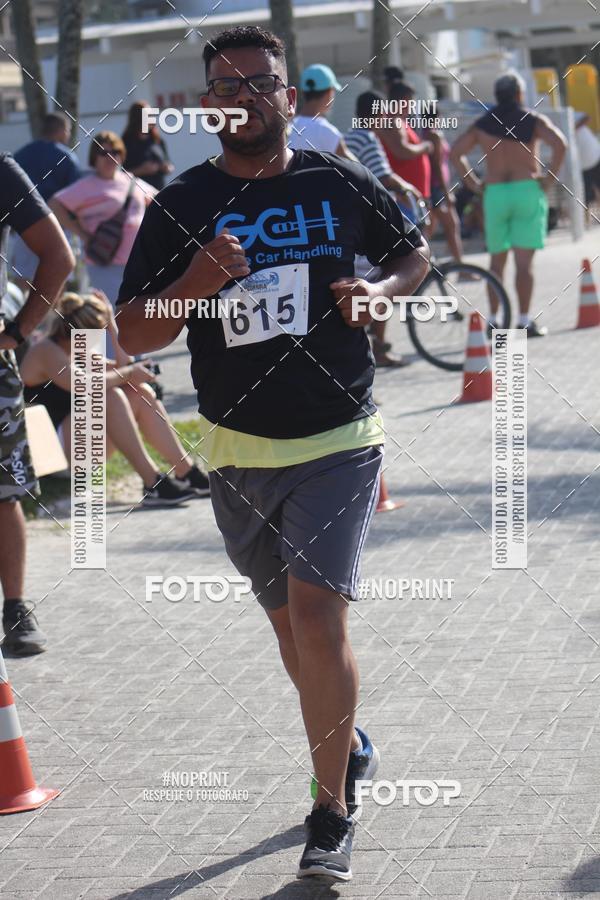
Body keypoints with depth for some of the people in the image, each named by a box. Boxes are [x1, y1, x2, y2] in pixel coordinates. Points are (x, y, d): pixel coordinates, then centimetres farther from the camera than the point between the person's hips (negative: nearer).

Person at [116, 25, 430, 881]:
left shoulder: (339, 185, -2)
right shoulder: (181, 206, -2)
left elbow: (415, 252, 15)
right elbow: (134, 335, -4)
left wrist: (379, 291, -7)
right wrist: (194, 283, -22)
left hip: (337, 443, -2)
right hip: (238, 452, 3)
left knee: (317, 613, -16)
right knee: (289, 620, 16)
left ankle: (333, 810, -4)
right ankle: (347, 745, 43)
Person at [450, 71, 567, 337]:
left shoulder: (483, 124, 9)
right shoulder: (533, 120, 0)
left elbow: (454, 153, 7)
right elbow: (559, 144, -15)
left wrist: (473, 184, 8)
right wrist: (550, 177, -6)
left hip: (494, 193, 3)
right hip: (528, 190, -2)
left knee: (497, 260, 12)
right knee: (524, 261, -3)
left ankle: (492, 320, 10)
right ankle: (525, 320, -6)